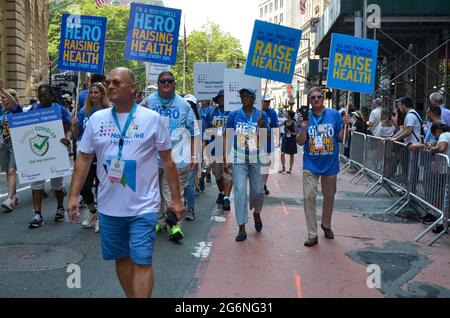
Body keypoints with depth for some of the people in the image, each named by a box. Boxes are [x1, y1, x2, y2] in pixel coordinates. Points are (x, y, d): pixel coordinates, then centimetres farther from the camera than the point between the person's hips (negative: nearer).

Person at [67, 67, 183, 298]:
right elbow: (83, 160, 8)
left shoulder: (152, 119, -5)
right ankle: (130, 296, 35)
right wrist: (74, 195, 3)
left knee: (142, 261, -4)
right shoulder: (96, 119, 3)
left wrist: (176, 199, -1)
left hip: (143, 207, -3)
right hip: (109, 207, 4)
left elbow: (167, 161, -1)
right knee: (122, 258, 16)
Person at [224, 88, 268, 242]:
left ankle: (256, 213, 40)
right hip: (238, 160, -1)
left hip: (256, 159, 1)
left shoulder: (261, 115, 1)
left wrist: (261, 127, -20)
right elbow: (227, 138, 2)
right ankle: (242, 229, 2)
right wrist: (226, 159, -4)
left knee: (258, 191, 8)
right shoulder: (234, 115, 0)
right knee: (240, 192, -5)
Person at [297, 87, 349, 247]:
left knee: (329, 196, 15)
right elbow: (301, 142, -3)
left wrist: (345, 126, -14)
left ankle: (326, 225, 38)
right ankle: (312, 234, -2)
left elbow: (341, 138, 2)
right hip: (311, 163, -1)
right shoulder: (306, 116, -1)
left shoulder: (334, 114, -2)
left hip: (330, 163, 1)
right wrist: (303, 127, -17)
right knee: (309, 196, -10)